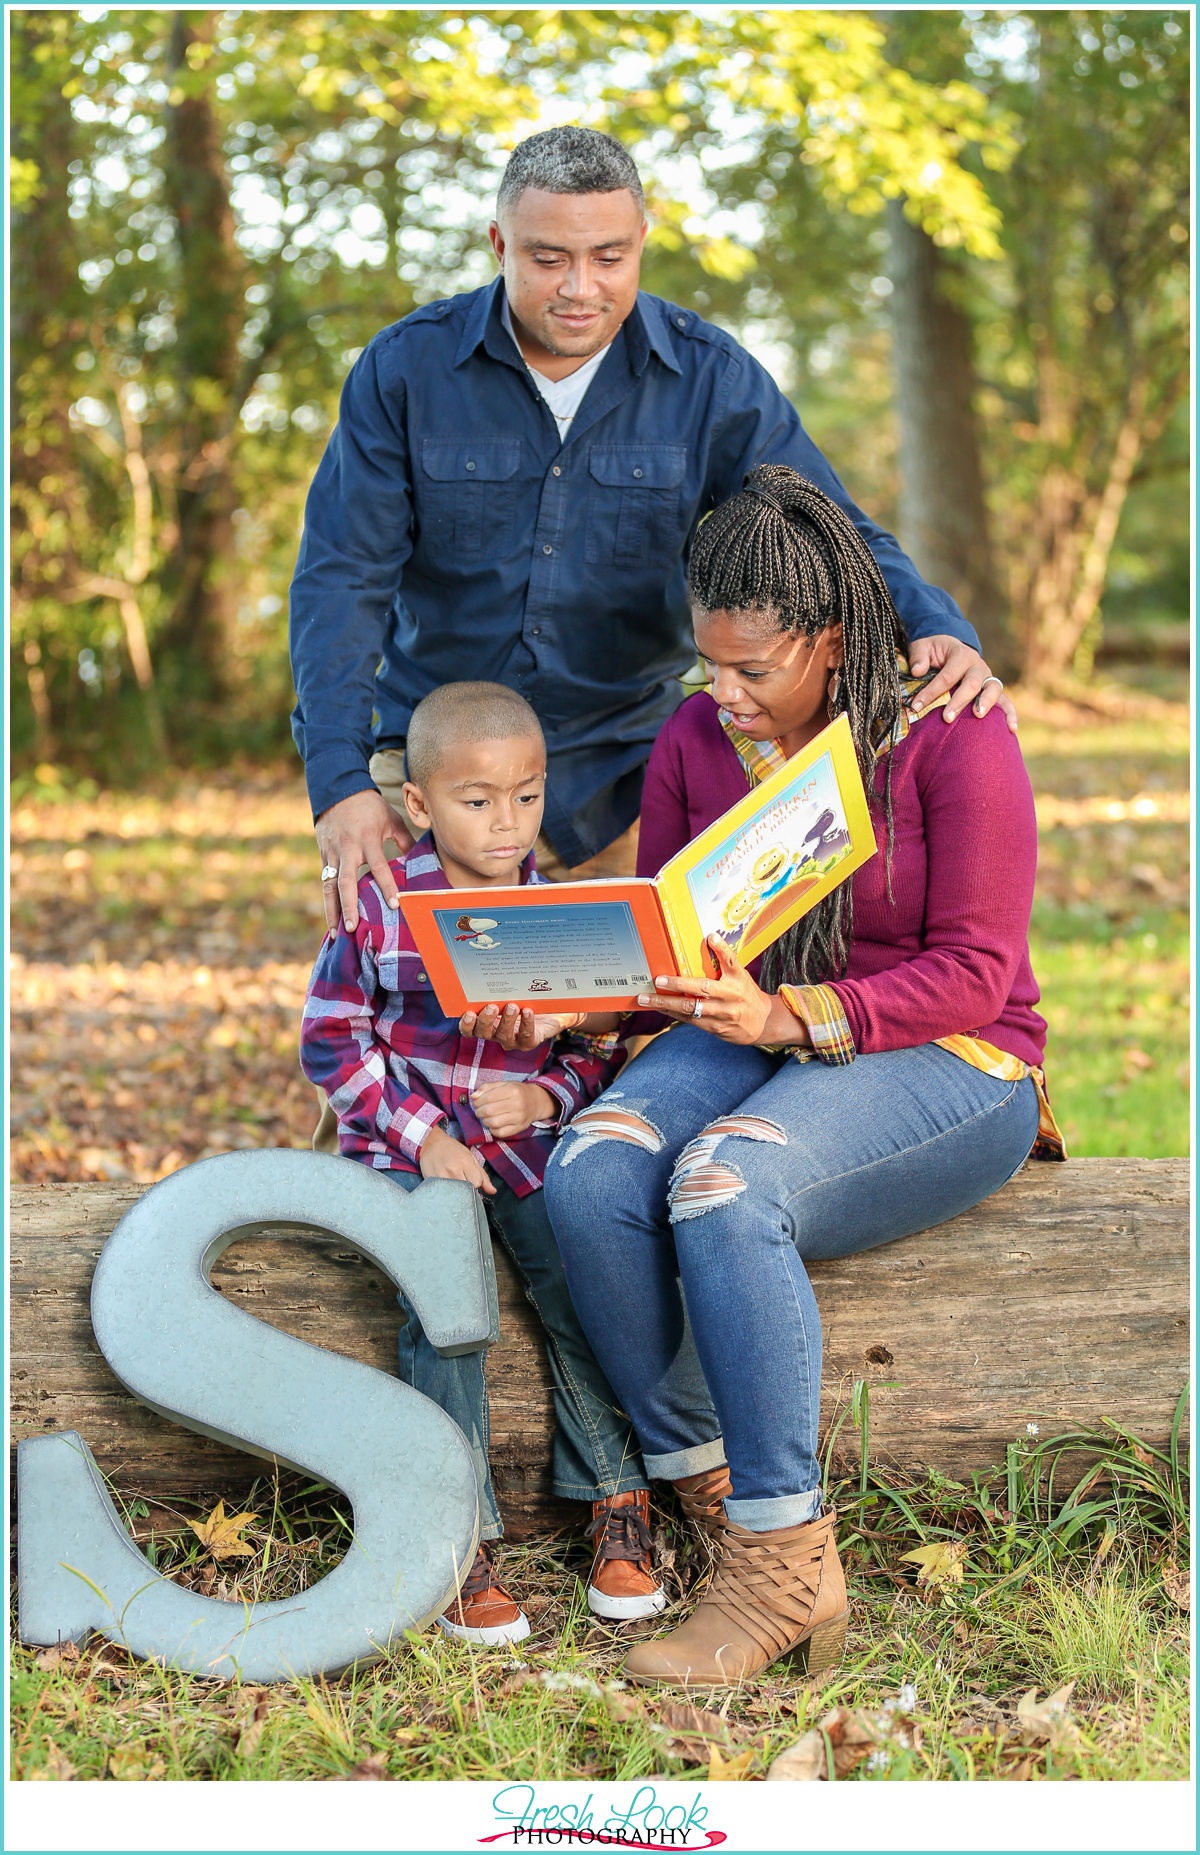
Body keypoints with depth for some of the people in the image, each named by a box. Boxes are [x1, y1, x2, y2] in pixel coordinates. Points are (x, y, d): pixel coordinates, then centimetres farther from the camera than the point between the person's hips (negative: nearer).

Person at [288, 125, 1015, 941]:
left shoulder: (710, 378, -4)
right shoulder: (404, 369, -6)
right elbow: (343, 577, -8)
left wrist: (937, 630, -26)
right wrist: (340, 782, -20)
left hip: (625, 777, 1)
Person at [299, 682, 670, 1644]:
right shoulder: (380, 910, -3)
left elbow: (598, 1051, 10)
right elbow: (333, 1039, -1)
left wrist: (544, 1098, -12)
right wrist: (422, 1137, -9)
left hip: (531, 1143, 2)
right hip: (413, 1150, -2)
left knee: (582, 1288, -20)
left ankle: (618, 1509, -3)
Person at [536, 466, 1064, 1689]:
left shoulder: (951, 738, -10)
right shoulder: (695, 741, 6)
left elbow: (972, 975, -14)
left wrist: (791, 1016, -28)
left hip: (945, 1065, -5)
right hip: (748, 1045, 5)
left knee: (722, 1186, -35)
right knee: (589, 1172, -28)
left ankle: (783, 1568, -28)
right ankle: (703, 1494, -19)